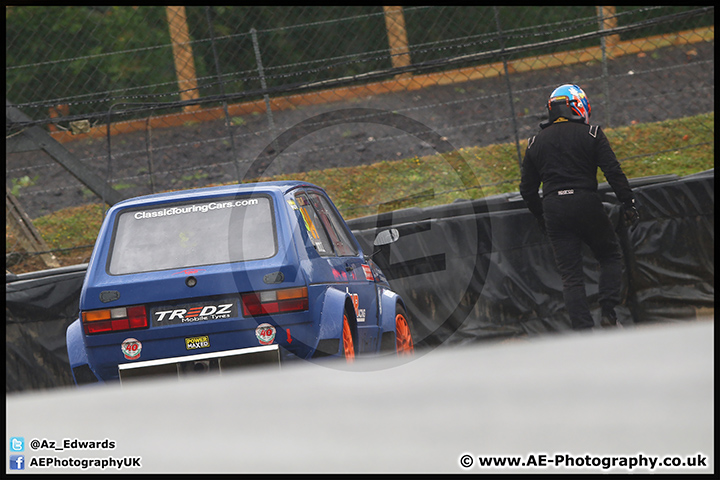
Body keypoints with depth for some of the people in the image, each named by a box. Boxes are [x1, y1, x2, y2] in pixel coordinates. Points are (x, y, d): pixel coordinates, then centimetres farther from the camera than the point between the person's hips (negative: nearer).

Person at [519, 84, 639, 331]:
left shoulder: (535, 142, 11)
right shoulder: (591, 134, 1)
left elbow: (527, 189, 13)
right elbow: (613, 172, -7)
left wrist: (540, 217, 25)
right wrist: (628, 203, -1)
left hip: (553, 209, 3)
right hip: (586, 206, -2)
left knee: (571, 275, 4)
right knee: (611, 256, 16)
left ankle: (583, 327, -4)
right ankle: (608, 311, 2)